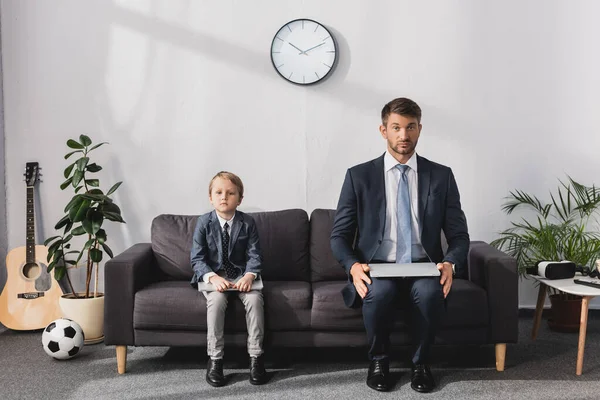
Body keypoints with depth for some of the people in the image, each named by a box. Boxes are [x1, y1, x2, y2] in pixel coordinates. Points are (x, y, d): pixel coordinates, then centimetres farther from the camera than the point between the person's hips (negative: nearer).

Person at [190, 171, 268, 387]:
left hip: (241, 275, 1)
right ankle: (215, 359, -20)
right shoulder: (203, 222, -4)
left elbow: (254, 255, -5)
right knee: (216, 299, -33)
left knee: (255, 298, -29)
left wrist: (249, 275, -26)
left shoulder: (248, 222, -2)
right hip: (213, 276, -1)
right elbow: (197, 258, -7)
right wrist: (213, 277, -25)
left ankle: (256, 357, -16)